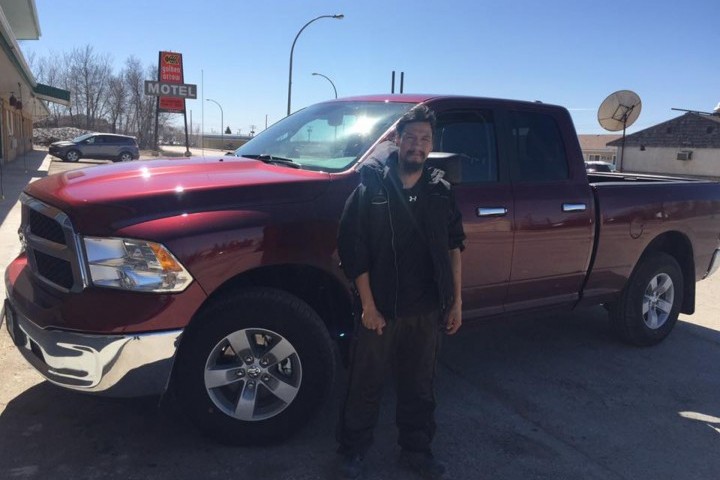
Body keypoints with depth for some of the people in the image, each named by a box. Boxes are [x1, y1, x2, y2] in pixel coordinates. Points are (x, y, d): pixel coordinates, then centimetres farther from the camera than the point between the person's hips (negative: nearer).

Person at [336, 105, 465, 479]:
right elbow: (353, 250, -10)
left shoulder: (441, 192, 3)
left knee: (420, 387, 18)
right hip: (380, 309, -3)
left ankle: (416, 450, 37)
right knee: (366, 386, 11)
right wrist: (368, 306, -13)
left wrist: (456, 301, 6)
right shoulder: (371, 188, -8)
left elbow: (453, 247, 10)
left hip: (426, 311, 4)